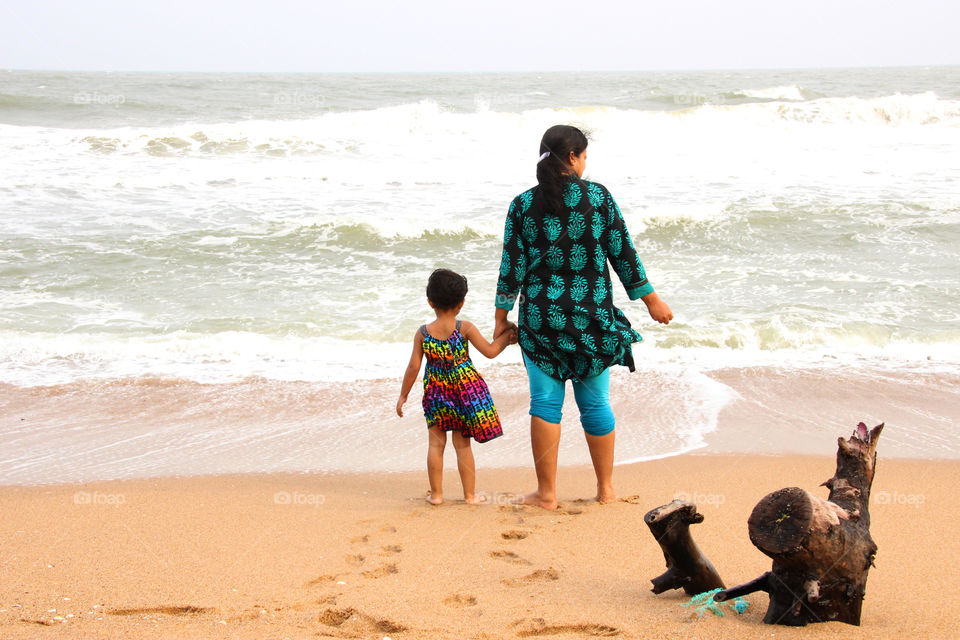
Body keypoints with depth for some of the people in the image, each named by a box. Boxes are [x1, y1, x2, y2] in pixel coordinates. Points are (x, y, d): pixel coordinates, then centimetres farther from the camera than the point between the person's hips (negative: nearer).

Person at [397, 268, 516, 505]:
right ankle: (470, 494, 12)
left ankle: (436, 494, 11)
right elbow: (490, 351, -9)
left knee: (436, 443, 9)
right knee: (462, 444, 7)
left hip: (436, 392, 1)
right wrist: (505, 338, 8)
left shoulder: (423, 333, -4)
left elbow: (414, 367, -3)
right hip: (465, 389, -1)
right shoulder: (465, 328, -9)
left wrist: (403, 396, 5)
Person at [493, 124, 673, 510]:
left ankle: (546, 493, 7)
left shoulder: (523, 205, -1)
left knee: (545, 401, 5)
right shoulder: (598, 196, -2)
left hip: (541, 317, 0)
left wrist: (501, 317, 8)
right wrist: (651, 300, 10)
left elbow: (512, 265, 0)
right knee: (595, 403, 10)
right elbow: (623, 253, 0)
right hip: (592, 317, 0)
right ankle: (605, 489, 20)